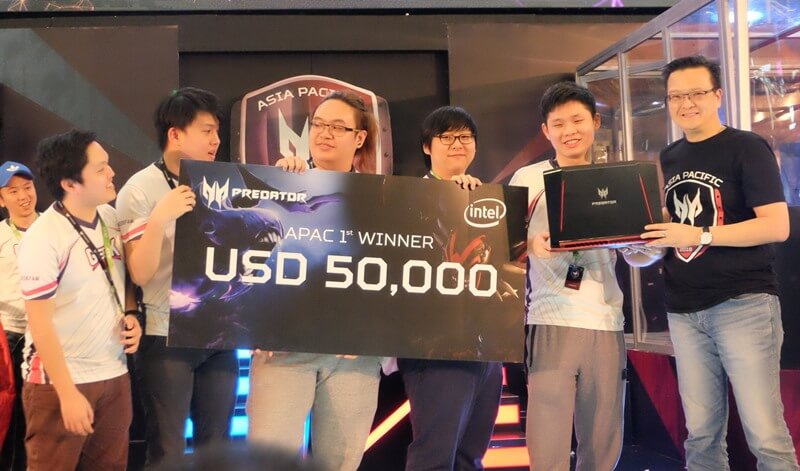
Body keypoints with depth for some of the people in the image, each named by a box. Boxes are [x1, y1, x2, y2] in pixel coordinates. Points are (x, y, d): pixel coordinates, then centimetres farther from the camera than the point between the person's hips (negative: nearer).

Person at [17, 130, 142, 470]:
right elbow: (40, 323, -15)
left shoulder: (112, 218, 2)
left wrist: (131, 316, -2)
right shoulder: (43, 237, -17)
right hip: (61, 381, -6)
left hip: (114, 374, 6)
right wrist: (68, 393, -15)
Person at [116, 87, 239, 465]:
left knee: (216, 444, 13)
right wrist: (160, 217, -25)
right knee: (167, 450, 6)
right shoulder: (140, 189, -7)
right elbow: (140, 273, -12)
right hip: (166, 338, -4)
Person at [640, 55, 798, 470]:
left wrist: (700, 236, -20)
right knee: (700, 434, 10)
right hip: (684, 310, 6)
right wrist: (646, 242, 1)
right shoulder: (667, 159, 14)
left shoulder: (747, 147, -4)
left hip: (743, 303, -5)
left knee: (765, 435, -2)